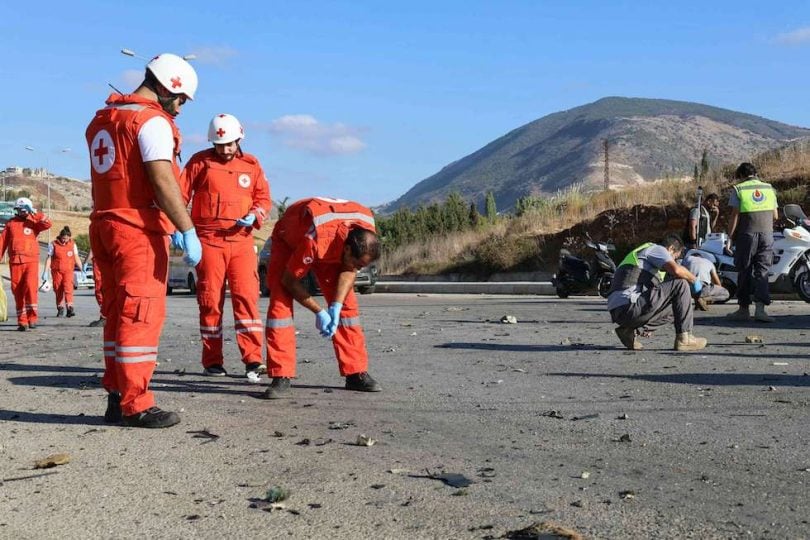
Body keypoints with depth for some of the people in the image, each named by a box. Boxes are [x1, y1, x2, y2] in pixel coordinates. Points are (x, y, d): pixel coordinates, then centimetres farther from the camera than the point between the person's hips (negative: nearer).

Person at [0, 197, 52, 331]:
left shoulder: (33, 222, 8)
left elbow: (47, 224, -10)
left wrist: (36, 214, -14)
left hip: (31, 260, -2)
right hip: (15, 261, 2)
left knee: (30, 286, -20)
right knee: (17, 291, 2)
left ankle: (32, 317, -13)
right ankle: (22, 321, 8)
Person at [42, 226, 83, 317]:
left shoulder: (72, 244, 4)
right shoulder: (53, 244, -2)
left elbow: (76, 258, 10)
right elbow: (49, 258, 1)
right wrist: (45, 272, -2)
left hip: (68, 270, 0)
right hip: (56, 271, 0)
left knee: (68, 288, -16)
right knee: (58, 290, 5)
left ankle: (70, 307, -23)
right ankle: (60, 309, 16)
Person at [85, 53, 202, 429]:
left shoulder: (102, 119, 17)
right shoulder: (153, 121, -10)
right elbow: (163, 181, -21)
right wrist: (188, 232, -21)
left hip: (104, 225, 9)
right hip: (139, 230, -8)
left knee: (117, 313, 13)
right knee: (141, 315, -5)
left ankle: (116, 397, 17)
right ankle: (135, 405, -4)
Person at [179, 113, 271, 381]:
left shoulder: (251, 164, 12)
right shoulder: (200, 162, 5)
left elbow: (263, 197, 15)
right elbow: (181, 195, 4)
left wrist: (254, 215, -6)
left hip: (241, 241, 1)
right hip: (209, 240, -1)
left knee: (246, 296, -9)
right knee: (210, 299, 2)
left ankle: (253, 359, -11)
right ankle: (212, 361, 10)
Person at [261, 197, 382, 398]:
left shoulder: (366, 234, -29)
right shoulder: (317, 238, -45)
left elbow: (349, 270, -12)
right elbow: (289, 280, -30)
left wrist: (336, 305, -25)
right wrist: (319, 311, -25)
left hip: (332, 249, 5)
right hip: (289, 242, -4)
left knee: (347, 304, -8)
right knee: (279, 302, -21)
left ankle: (356, 374, -1)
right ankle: (281, 378, -19)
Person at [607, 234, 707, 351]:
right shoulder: (657, 249, 5)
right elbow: (676, 270, -15)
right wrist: (694, 279, 4)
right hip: (629, 306, -10)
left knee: (664, 316, 33)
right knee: (680, 284, -3)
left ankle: (629, 330, 9)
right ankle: (684, 338, -2)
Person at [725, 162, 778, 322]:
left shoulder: (739, 189, -1)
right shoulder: (769, 188, 12)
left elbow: (735, 216, -7)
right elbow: (775, 215, 12)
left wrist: (729, 237, 0)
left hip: (747, 235, -3)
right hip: (767, 234, 3)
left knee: (745, 271, 6)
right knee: (762, 271, 3)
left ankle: (744, 309, 9)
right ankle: (760, 308, -11)